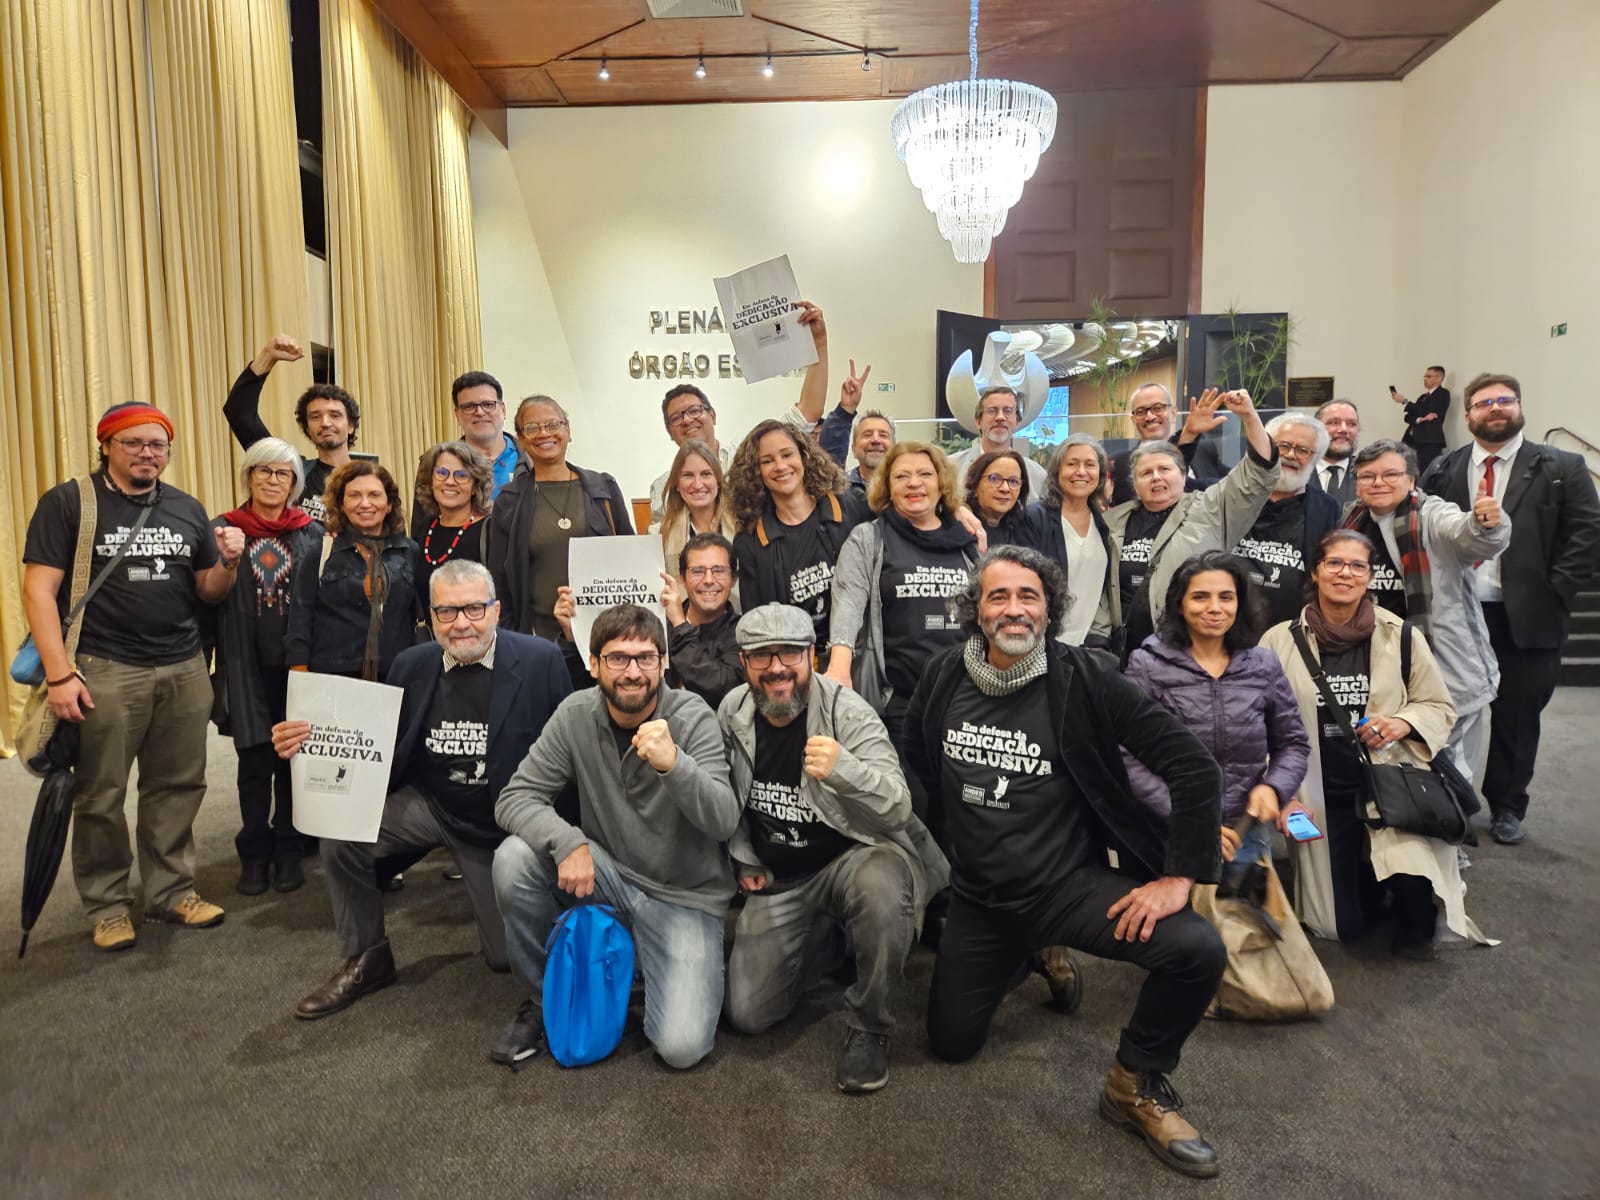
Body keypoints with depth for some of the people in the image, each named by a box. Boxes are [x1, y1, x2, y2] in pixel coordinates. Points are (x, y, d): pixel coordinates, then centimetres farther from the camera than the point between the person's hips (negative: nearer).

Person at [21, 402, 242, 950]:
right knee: (100, 796, 5)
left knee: (178, 786, 10)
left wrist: (229, 562, -8)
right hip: (104, 672, -4)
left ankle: (171, 890, 24)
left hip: (184, 669, 4)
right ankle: (108, 905, 20)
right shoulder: (67, 502, -2)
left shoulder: (188, 509, 11)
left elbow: (208, 592, 15)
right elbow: (38, 590, -7)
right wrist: (59, 674, -14)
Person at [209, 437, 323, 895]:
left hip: (297, 664, 0)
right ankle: (254, 854, 20)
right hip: (247, 667, 0)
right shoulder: (223, 529, 4)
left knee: (293, 760, 6)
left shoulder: (312, 533, 5)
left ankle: (288, 852, 21)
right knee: (255, 763, 3)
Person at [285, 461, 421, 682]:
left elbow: (425, 618, 12)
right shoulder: (319, 554, 4)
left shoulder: (410, 553, 9)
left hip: (396, 680, 2)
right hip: (331, 680, -1)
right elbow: (300, 623, 3)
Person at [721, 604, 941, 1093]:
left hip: (855, 855, -4)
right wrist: (744, 860, 10)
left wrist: (843, 768, -45)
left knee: (881, 889, -40)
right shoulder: (733, 711, -4)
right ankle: (827, 938, 25)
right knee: (747, 1014, -3)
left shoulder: (847, 712, -19)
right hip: (778, 880, 5)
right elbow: (727, 797, 15)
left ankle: (867, 1026, -12)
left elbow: (898, 810, -27)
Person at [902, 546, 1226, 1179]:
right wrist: (935, 854, 10)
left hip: (1070, 883, -3)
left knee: (1199, 952, -27)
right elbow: (913, 769, 11)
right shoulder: (943, 678, -6)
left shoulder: (1085, 679, -18)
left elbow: (1193, 766, -17)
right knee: (950, 1044, 10)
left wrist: (1178, 878, -18)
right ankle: (1028, 954, 38)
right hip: (978, 897, 3)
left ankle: (1138, 1084, 3)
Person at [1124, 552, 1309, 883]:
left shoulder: (1264, 666, 6)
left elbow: (1293, 743, 13)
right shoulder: (1147, 665, -6)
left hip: (1248, 833, 3)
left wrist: (1274, 787, -7)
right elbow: (1130, 757, -12)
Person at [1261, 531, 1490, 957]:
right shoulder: (1280, 641, -3)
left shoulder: (1401, 636, 0)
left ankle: (1416, 922, 11)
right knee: (1347, 924, 1)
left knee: (1411, 883, -27)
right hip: (1321, 797, 1)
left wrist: (1404, 723, -13)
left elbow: (1441, 707, 9)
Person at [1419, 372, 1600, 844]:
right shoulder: (1442, 471, 6)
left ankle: (1507, 807, 25)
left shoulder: (1561, 467, 0)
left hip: (1527, 616, -1)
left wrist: (1553, 592, -10)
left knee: (1517, 714, 9)